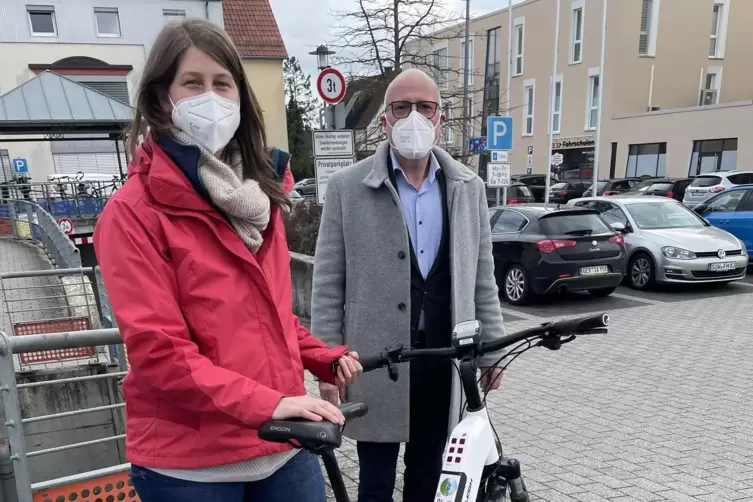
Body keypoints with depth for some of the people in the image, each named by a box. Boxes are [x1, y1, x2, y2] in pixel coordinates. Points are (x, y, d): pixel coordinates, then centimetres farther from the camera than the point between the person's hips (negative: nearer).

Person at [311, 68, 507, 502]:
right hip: (376, 364, -2)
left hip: (445, 363, 3)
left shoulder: (469, 188, 4)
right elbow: (328, 286, -4)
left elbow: (483, 279, 8)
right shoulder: (347, 187, -6)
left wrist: (492, 349, 7)